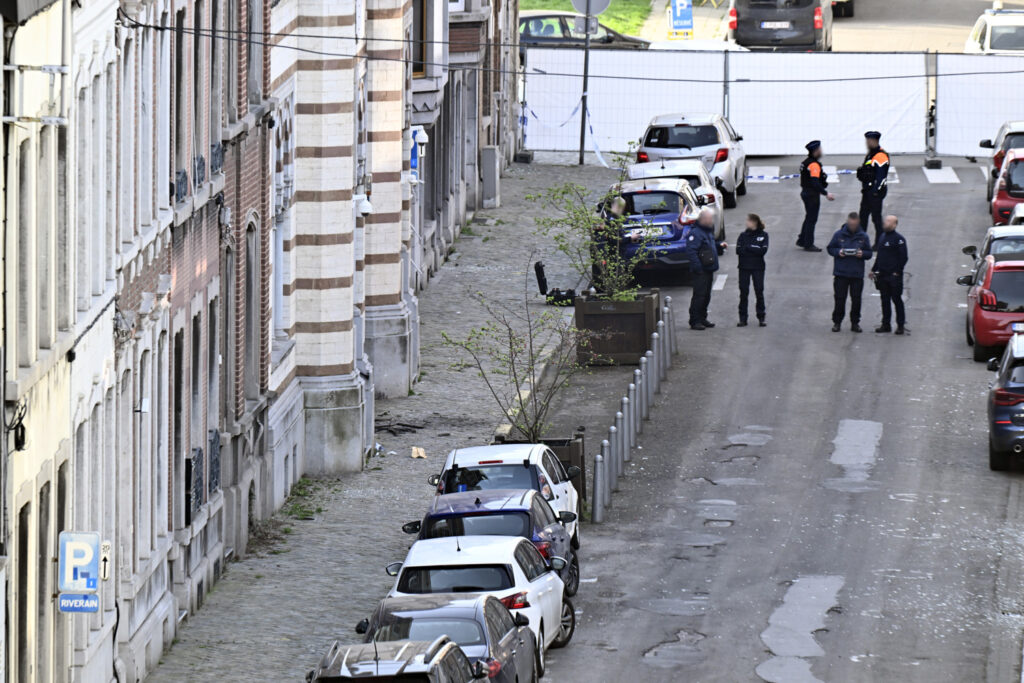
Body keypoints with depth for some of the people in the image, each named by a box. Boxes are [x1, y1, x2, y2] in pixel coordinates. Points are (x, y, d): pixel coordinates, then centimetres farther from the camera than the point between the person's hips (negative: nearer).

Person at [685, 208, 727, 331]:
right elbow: (691, 251, -22)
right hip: (701, 271, -10)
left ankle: (702, 319, 22)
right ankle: (694, 321, -7)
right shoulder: (696, 233, -14)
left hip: (708, 270, 10)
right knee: (699, 296, -9)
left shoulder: (708, 232, 18)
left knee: (706, 296, 14)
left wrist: (719, 246, 11)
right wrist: (698, 267, -26)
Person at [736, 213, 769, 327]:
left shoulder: (763, 235, 2)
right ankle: (743, 318, 5)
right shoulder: (743, 235, 6)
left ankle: (761, 318, 7)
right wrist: (754, 249, -11)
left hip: (758, 267, -2)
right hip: (744, 267, 2)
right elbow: (738, 250, -4)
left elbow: (763, 250, -10)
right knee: (743, 293, 1)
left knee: (759, 292, 0)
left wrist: (748, 248, -10)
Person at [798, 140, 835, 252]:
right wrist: (826, 193, -26)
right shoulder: (814, 164, -20)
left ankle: (802, 240, 29)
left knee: (809, 218, 20)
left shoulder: (805, 163, 10)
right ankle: (808, 244, 3)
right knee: (811, 219, -2)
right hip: (812, 195, -10)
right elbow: (815, 183, -28)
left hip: (805, 192, 10)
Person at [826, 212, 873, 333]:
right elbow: (830, 248, 8)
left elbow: (869, 254, 8)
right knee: (840, 299, 0)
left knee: (856, 300, 3)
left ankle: (855, 323, 15)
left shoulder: (863, 237, 4)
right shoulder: (839, 234, 1)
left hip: (857, 274, 1)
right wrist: (838, 252, -12)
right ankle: (837, 322, 11)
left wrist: (862, 254, -13)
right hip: (841, 273, -1)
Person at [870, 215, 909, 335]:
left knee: (896, 300, -1)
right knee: (885, 300, 10)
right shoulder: (882, 237, 12)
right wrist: (874, 270, 16)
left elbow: (903, 257, -12)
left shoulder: (898, 239, -10)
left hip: (894, 275, -7)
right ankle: (886, 324, 17)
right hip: (882, 275, 7)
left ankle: (901, 326, 4)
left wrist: (897, 272, -15)